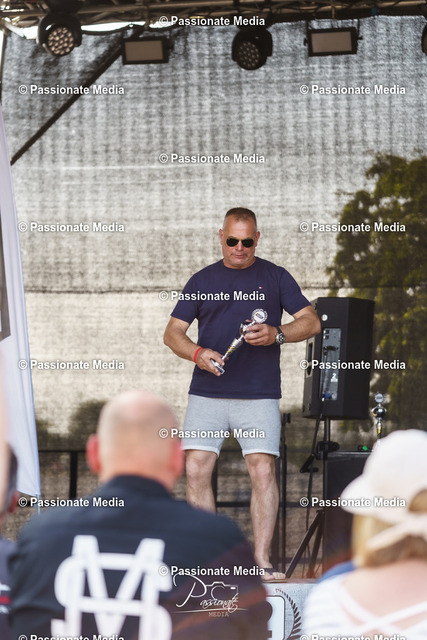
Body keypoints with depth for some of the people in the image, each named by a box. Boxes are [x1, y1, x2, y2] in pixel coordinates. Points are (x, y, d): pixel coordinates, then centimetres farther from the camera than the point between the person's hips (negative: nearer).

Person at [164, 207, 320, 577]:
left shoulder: (275, 277, 10)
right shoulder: (202, 281, 14)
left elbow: (312, 322, 5)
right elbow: (173, 332, 13)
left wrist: (277, 334, -13)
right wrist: (197, 353, -8)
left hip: (258, 394, -2)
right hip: (206, 393, 2)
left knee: (263, 470, -10)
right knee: (196, 469, -5)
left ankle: (262, 560, -4)